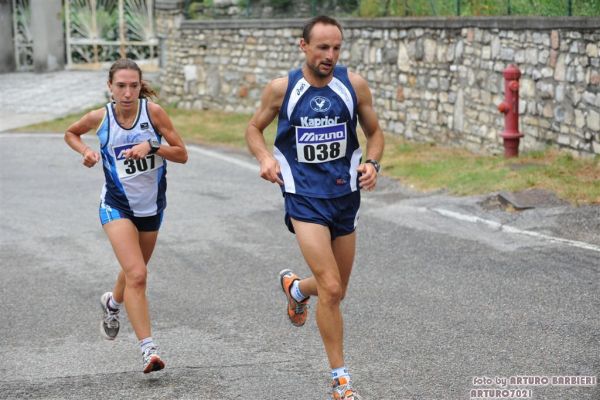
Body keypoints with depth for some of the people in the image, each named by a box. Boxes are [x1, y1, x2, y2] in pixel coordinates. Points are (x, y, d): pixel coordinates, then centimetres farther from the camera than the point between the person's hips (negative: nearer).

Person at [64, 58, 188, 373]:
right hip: (117, 206, -2)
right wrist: (86, 151, -8)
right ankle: (148, 348, -16)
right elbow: (70, 133, 11)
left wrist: (152, 147, -26)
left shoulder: (153, 112, -13)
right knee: (137, 275, -18)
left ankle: (112, 303, 56)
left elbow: (182, 154, -10)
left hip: (152, 206, 3)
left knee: (134, 271, 22)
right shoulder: (100, 117, -10)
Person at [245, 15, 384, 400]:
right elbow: (254, 128, 10)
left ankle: (295, 287, 50)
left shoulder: (354, 85, -2)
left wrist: (371, 163, -10)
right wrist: (266, 158, -10)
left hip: (346, 195, 3)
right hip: (305, 198, -3)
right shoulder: (282, 88, -5)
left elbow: (375, 132, 10)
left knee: (337, 291, 14)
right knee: (331, 289, -14)